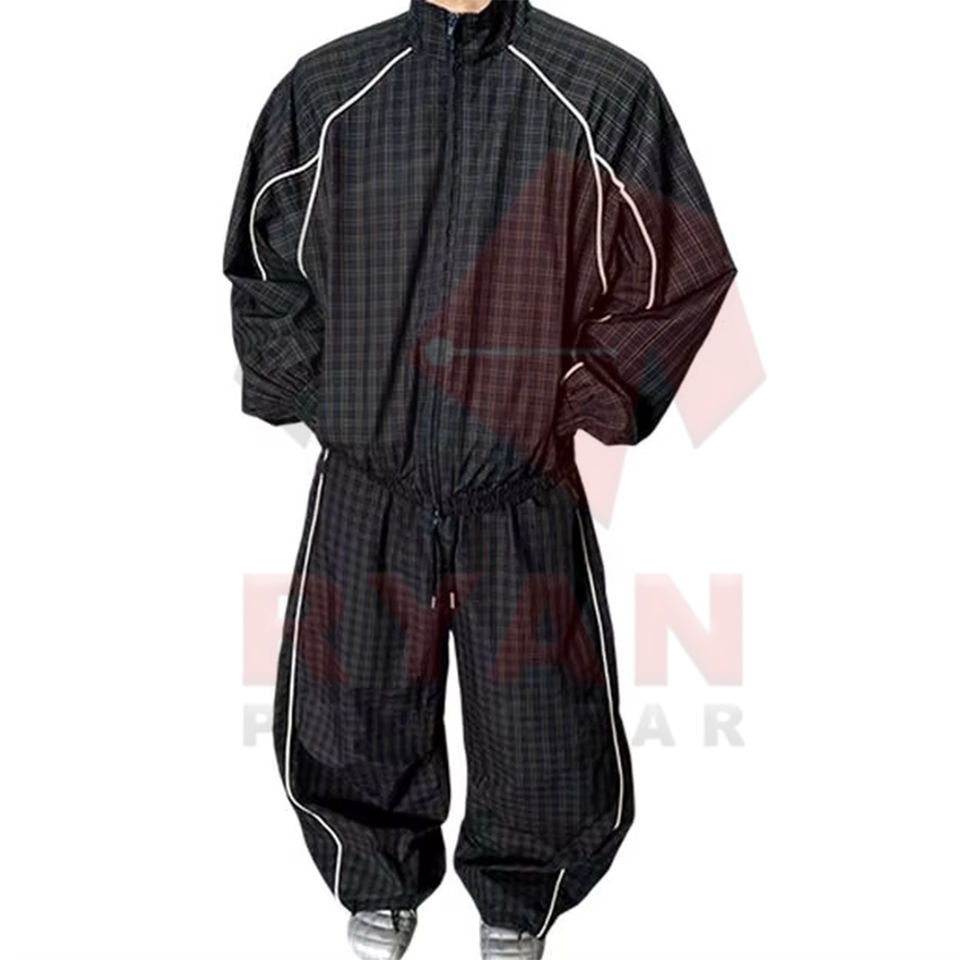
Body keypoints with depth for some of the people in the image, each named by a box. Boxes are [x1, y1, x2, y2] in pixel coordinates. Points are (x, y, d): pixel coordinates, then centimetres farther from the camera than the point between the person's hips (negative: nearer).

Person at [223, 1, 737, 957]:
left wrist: (582, 403, -5)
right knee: (341, 733, 13)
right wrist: (315, 395, 3)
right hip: (365, 493, 2)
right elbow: (262, 262, 12)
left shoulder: (602, 90, -4)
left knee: (550, 749, 7)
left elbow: (681, 270, 0)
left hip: (528, 500, -1)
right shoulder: (326, 87, 2)